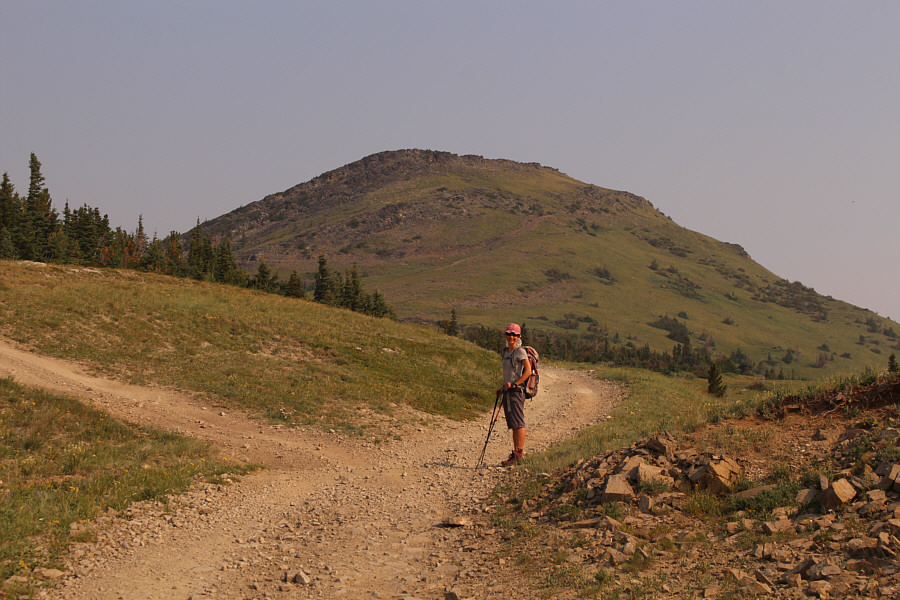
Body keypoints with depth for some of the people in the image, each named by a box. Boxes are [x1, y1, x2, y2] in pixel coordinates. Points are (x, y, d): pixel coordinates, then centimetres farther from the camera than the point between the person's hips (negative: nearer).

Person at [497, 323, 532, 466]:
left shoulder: (520, 351, -9)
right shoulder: (506, 351, 18)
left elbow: (528, 371, -17)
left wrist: (514, 384, -19)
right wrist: (503, 388, 17)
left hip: (517, 390, -9)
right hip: (508, 391, 9)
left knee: (518, 423, -10)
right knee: (513, 425, 10)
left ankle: (520, 454, -10)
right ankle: (515, 453, 14)